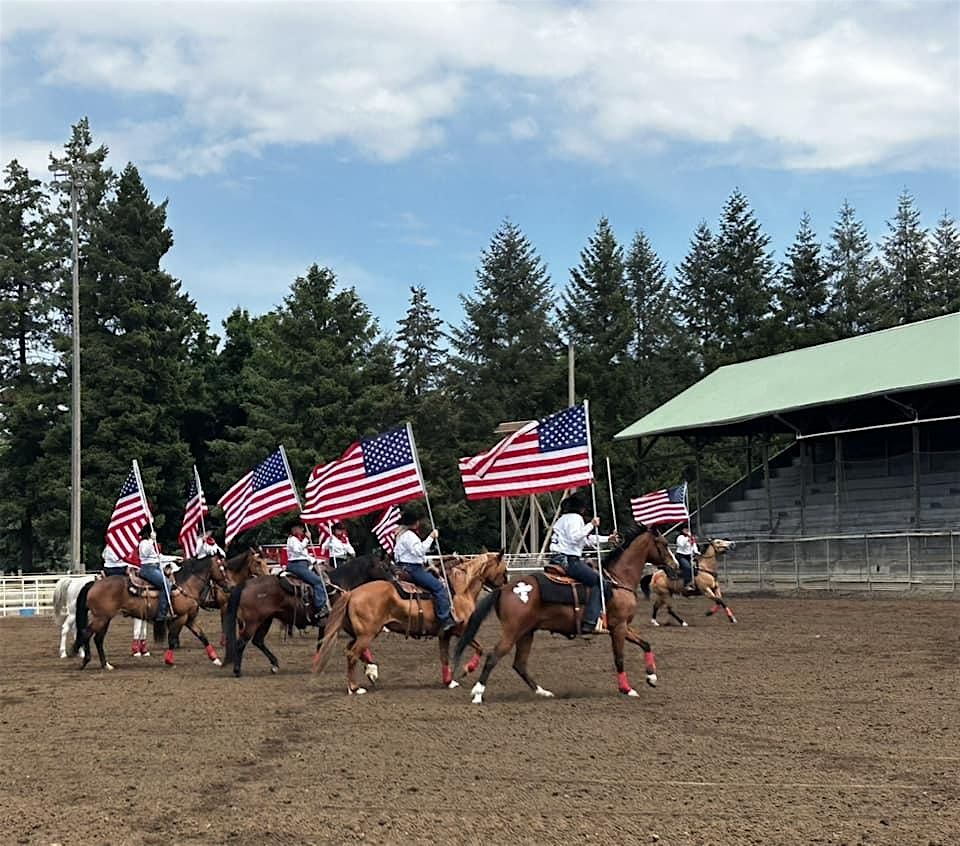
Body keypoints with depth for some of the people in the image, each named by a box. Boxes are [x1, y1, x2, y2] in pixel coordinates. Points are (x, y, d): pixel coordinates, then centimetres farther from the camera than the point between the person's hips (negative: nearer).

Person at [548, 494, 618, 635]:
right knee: (600, 582, -11)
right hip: (568, 560, -10)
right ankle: (590, 623, -23)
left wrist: (607, 539, 42)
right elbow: (575, 537, -22)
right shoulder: (575, 518, -4)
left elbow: (586, 538, 35)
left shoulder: (564, 519, 26)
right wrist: (591, 525, -12)